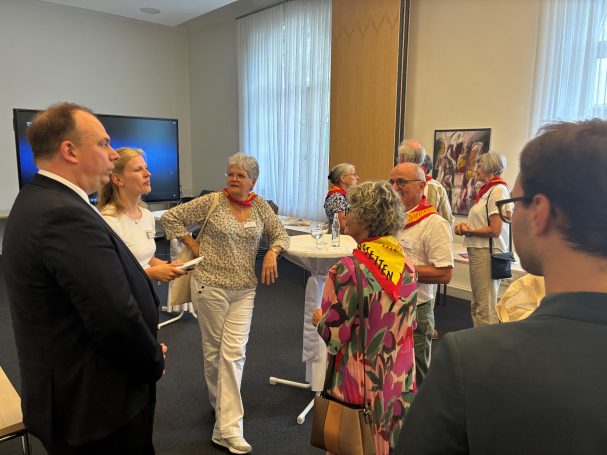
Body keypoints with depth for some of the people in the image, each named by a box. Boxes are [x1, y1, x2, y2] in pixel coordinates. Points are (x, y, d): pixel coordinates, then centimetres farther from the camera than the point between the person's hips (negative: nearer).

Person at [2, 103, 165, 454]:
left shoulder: (38, 200, 5)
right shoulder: (66, 216, -27)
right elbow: (116, 319, -30)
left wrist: (149, 353, 4)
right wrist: (155, 362, -10)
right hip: (96, 407, -9)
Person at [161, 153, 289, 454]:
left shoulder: (260, 206, 4)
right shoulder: (212, 202, -6)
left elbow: (280, 234, 12)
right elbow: (170, 217, -2)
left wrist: (272, 253, -8)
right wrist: (194, 246, -5)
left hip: (244, 289, 2)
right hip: (210, 285, -2)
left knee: (234, 353, -2)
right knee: (214, 349, 11)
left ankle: (227, 429, 9)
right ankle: (220, 404, 35)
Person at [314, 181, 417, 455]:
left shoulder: (349, 270, -24)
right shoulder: (406, 264, -3)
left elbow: (333, 335, -18)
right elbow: (409, 324, 6)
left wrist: (319, 320, 2)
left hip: (362, 383, -6)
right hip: (400, 381, 6)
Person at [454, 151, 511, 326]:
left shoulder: (499, 189, -12)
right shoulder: (487, 190, 15)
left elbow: (494, 230, -18)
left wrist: (468, 231, -6)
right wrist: (466, 226, 0)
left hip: (487, 252, -10)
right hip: (478, 251, 10)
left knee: (486, 308, -5)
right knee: (477, 304, 17)